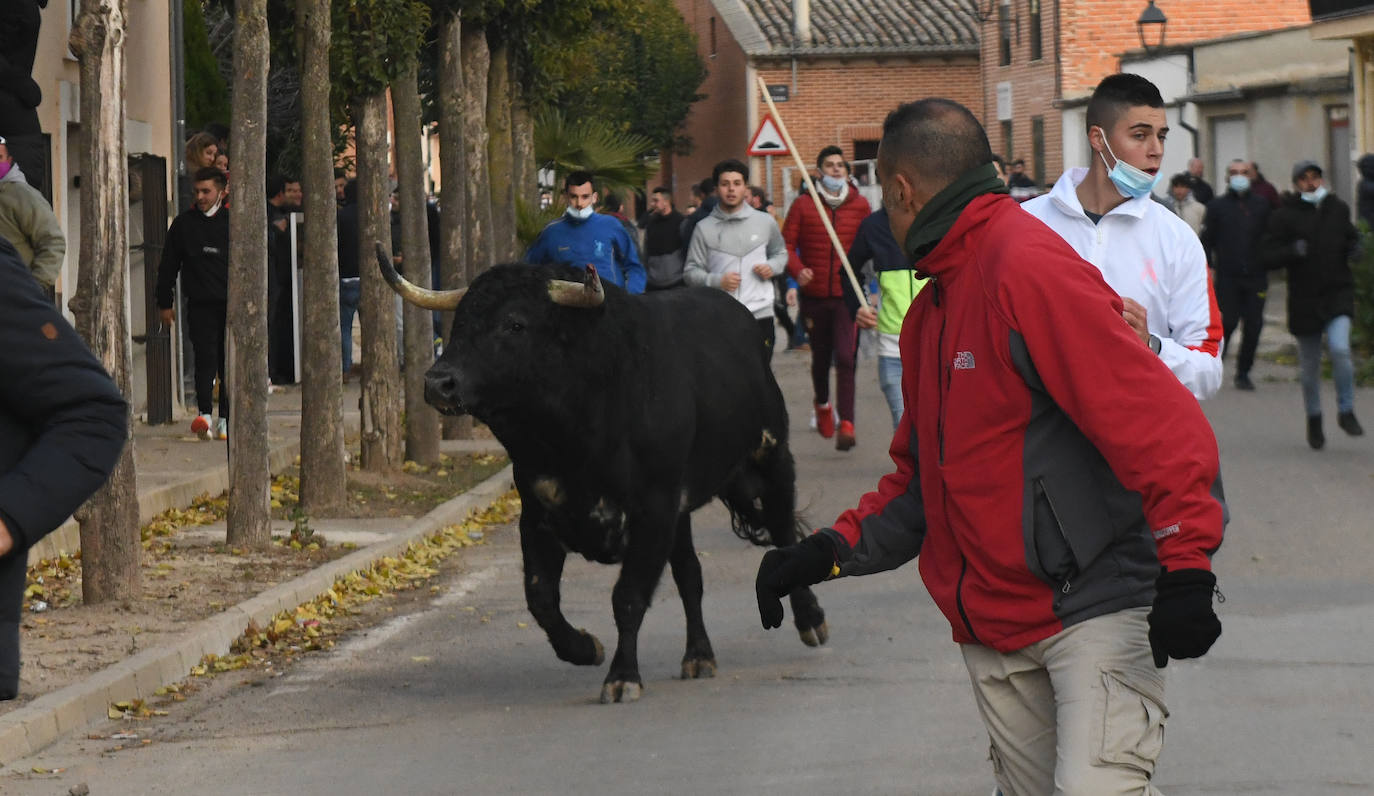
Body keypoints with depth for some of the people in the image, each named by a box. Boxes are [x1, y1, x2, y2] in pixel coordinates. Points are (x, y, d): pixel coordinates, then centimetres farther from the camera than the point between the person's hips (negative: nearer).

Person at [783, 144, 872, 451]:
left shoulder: (859, 205, 4)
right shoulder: (803, 205, 2)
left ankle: (846, 425, -17)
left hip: (848, 296, -1)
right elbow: (787, 244, 0)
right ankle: (822, 404, 44)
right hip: (815, 296, 1)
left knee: (846, 357, -14)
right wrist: (797, 270, -19)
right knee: (821, 357, 15)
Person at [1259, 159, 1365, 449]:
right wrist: (1294, 251, -26)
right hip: (1305, 299, -1)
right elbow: (1267, 256, -9)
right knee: (1310, 365, 9)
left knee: (1340, 349, -20)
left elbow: (1351, 237, 25)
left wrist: (1353, 248, 2)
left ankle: (1346, 411, -3)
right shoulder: (1284, 216, -4)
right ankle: (1314, 418, 31)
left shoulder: (1337, 208, 7)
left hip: (1338, 294, 1)